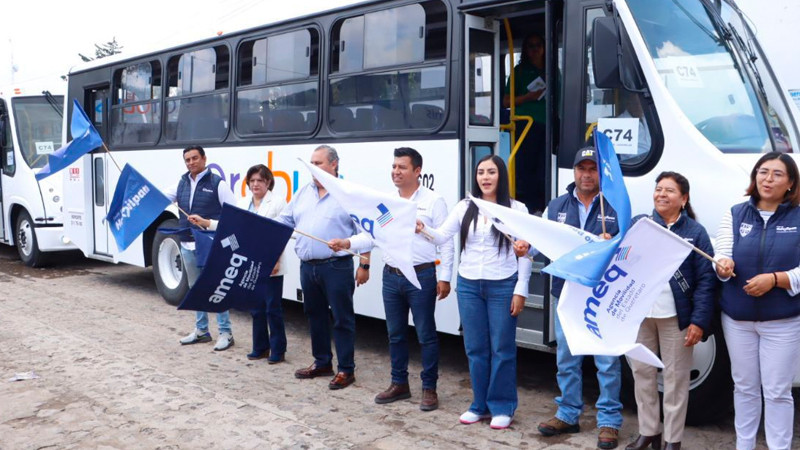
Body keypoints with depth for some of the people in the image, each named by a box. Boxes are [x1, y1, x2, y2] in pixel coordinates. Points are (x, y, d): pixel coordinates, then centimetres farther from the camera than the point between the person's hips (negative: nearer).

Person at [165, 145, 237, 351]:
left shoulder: (217, 183, -5)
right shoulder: (182, 183, 12)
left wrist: (209, 223, -14)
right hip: (187, 245, 6)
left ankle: (225, 332, 5)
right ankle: (201, 330, 26)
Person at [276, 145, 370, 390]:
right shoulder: (303, 192, 12)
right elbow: (283, 221, 14)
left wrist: (364, 265, -11)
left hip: (336, 267, -6)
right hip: (308, 266, 7)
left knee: (342, 318, 1)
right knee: (315, 315, 17)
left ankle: (346, 369, 11)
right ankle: (322, 362, 31)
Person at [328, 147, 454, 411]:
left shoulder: (433, 201, -4)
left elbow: (445, 242, -6)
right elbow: (373, 235, 7)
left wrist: (444, 277, -11)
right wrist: (347, 243, -10)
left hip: (421, 276, -5)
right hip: (391, 276, 5)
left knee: (426, 334, 2)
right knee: (395, 334, 13)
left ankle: (429, 388, 14)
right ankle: (399, 384, 27)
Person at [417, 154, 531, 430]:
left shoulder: (516, 209, -4)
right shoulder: (464, 207, 5)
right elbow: (442, 237, -1)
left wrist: (520, 291, -7)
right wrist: (422, 229, -22)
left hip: (502, 286, -3)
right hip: (468, 286, 4)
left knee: (501, 349, 4)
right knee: (475, 348, 11)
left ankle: (502, 407, 18)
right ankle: (480, 405, 25)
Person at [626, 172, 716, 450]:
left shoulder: (695, 232, -2)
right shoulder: (637, 224, 6)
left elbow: (706, 280, -5)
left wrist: (699, 321, -12)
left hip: (675, 317, -3)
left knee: (675, 377, 5)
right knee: (642, 373, 11)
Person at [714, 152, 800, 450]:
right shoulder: (735, 214, 5)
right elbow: (722, 256, -3)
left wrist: (774, 279, -22)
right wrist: (723, 266, -25)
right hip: (737, 318, 3)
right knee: (744, 387, 15)